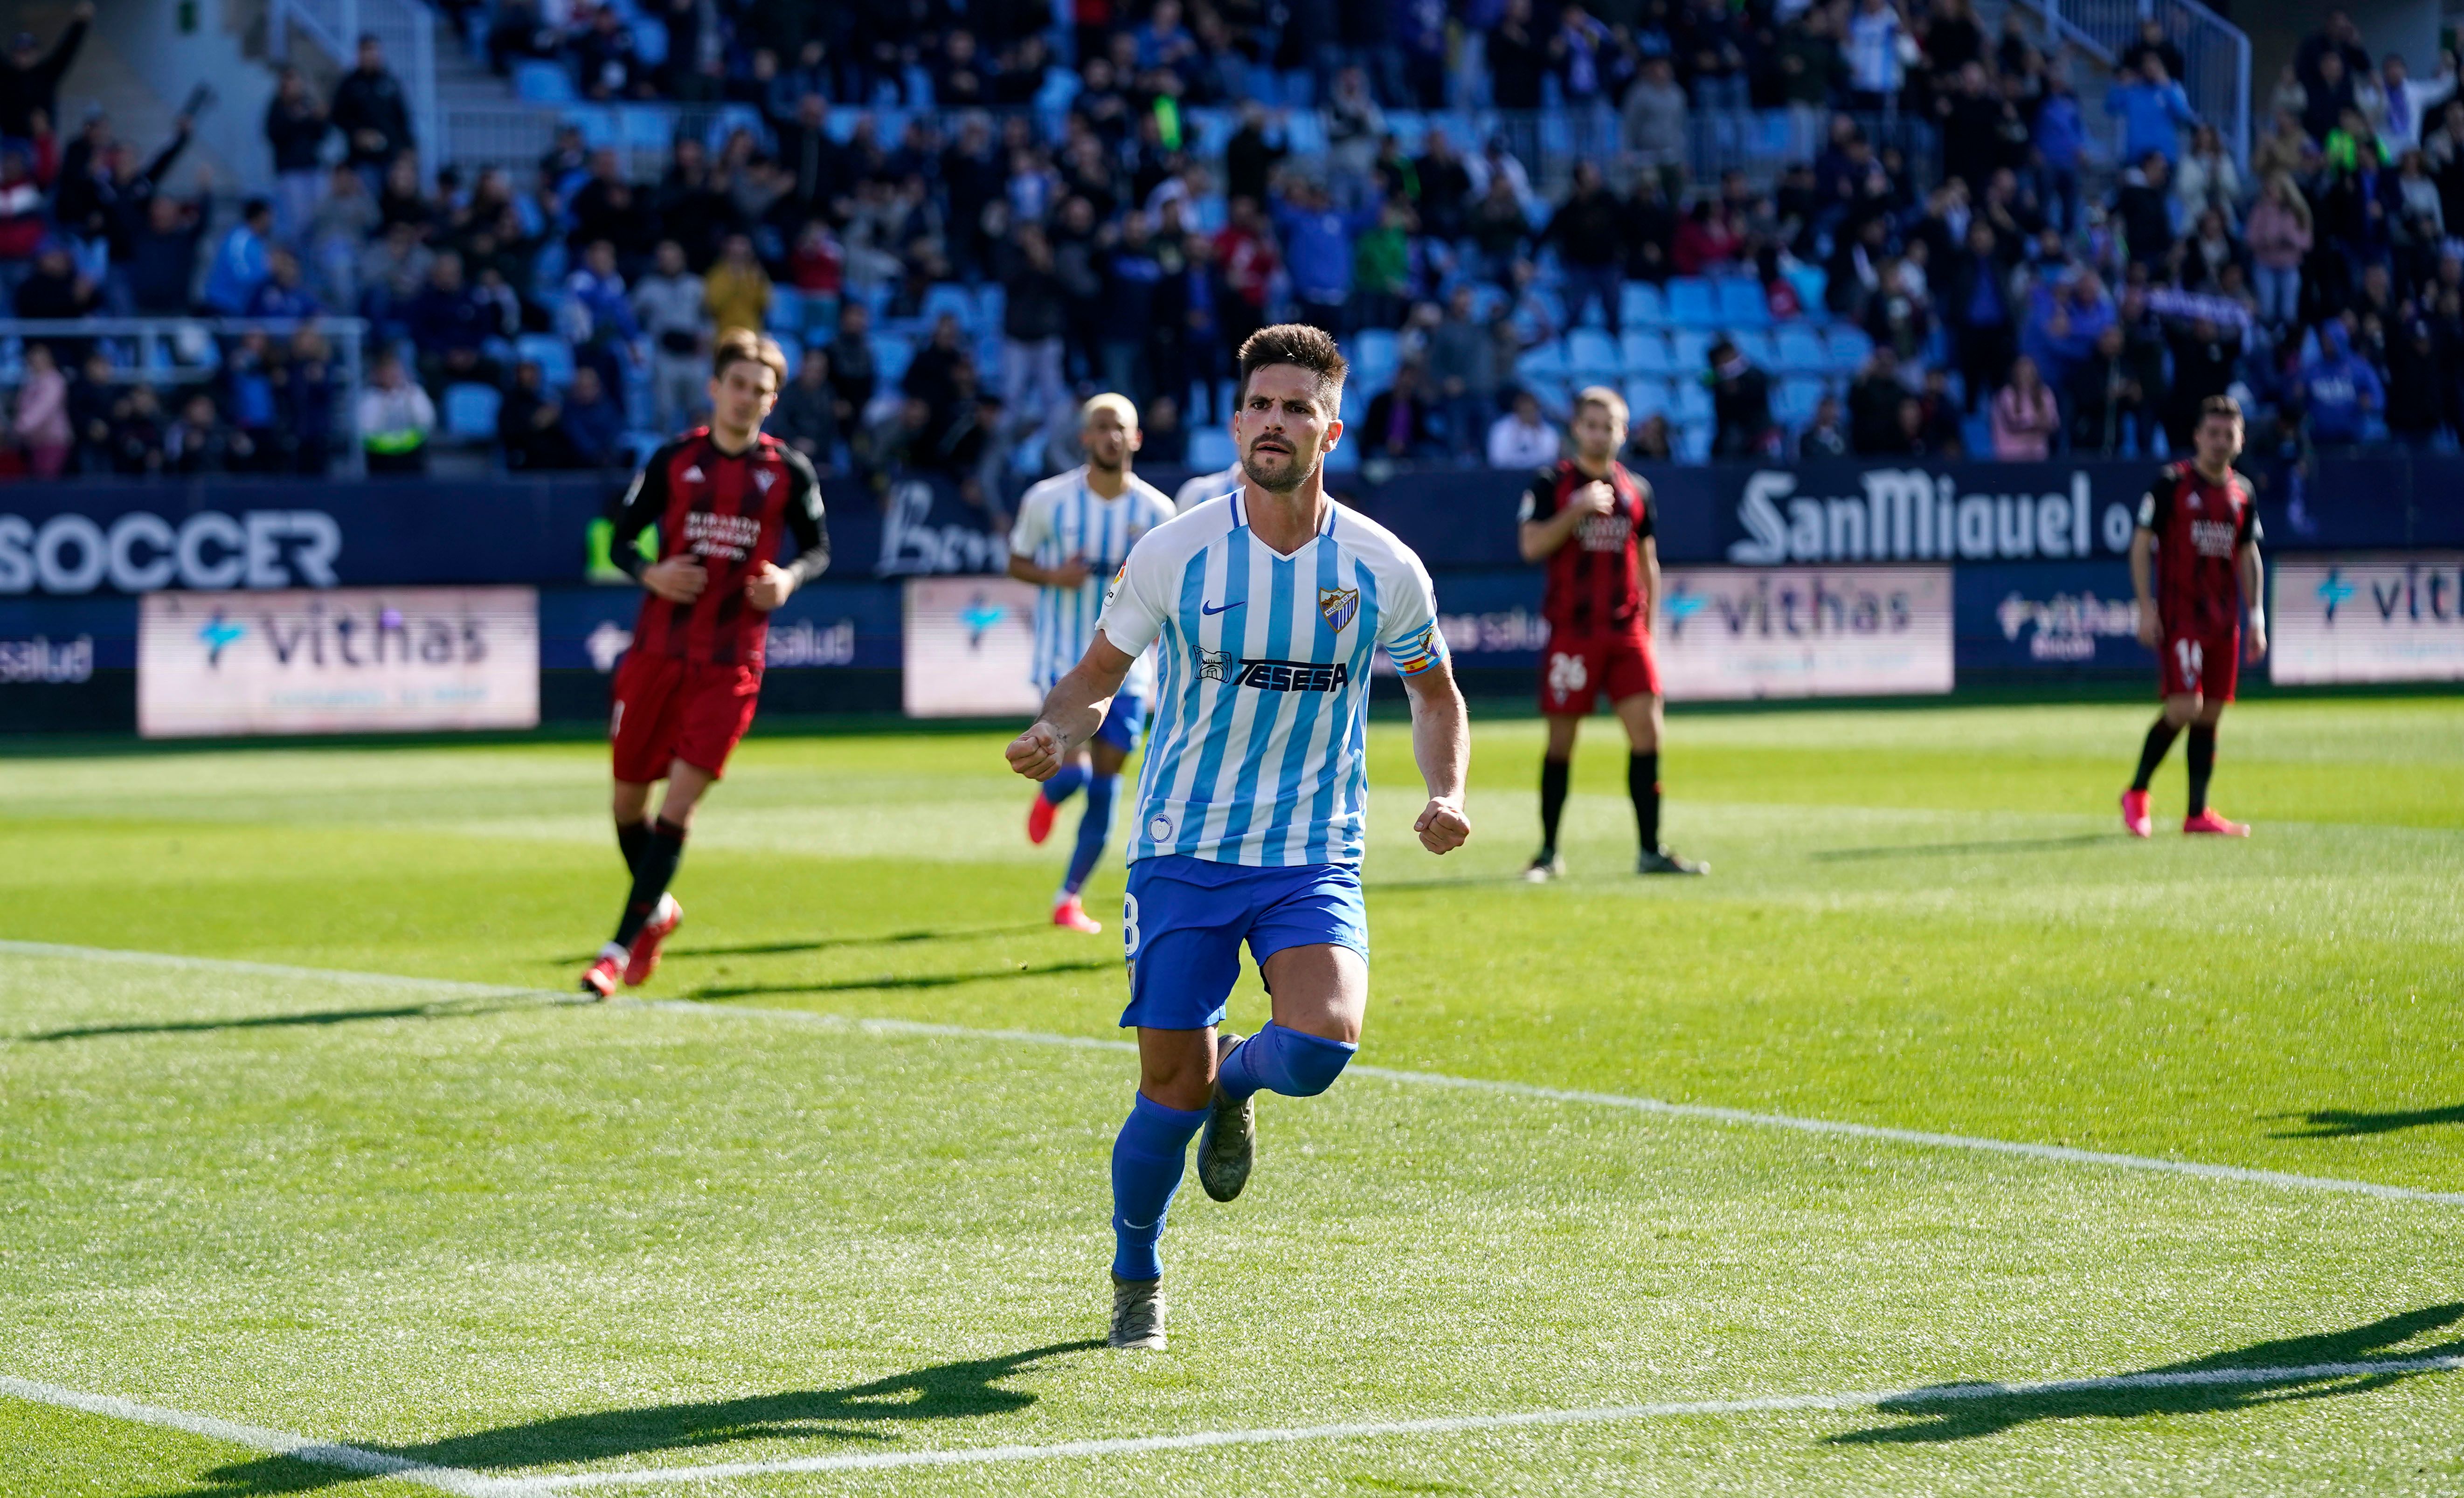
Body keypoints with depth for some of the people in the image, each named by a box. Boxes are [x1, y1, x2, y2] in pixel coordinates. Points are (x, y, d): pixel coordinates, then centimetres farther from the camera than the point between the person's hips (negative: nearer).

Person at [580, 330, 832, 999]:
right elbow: (620, 539, 6)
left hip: (730, 664, -2)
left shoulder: (789, 472, 1)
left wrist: (789, 578, -11)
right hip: (657, 650, 2)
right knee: (629, 799, 8)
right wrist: (650, 574, -14)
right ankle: (658, 910, 35)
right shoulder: (674, 460, 1)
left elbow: (818, 548, 11)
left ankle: (621, 946, -7)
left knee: (679, 804, -11)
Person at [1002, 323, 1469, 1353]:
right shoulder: (1174, 554, -6)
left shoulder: (1384, 570, -3)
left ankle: (1236, 1081, 13)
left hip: (1315, 858, 0)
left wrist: (1444, 795, -4)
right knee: (1171, 1091, -2)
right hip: (1183, 851, 0)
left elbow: (1434, 695, 14)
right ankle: (1136, 1280, 25)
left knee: (1319, 1046, -25)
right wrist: (1056, 735, -16)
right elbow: (1098, 672, 6)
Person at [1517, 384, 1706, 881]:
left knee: (1647, 732, -7)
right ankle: (1548, 853, 12)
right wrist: (1577, 509, -22)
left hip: (1627, 633, 3)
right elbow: (1531, 545, -12)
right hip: (1571, 631, -3)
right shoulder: (1552, 483, 0)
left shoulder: (1635, 491, 12)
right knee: (1561, 741, 1)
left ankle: (1651, 851, -2)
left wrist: (1648, 628, 14)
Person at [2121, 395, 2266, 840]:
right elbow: (2141, 543, -5)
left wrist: (2256, 618, 12)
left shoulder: (2242, 494, 11)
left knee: (2210, 715, 5)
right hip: (2178, 614, -6)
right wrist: (2146, 607, -12)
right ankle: (2136, 794, 2)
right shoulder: (2171, 483, -5)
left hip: (2223, 618, 6)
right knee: (2184, 707, -16)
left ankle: (2198, 814, 10)